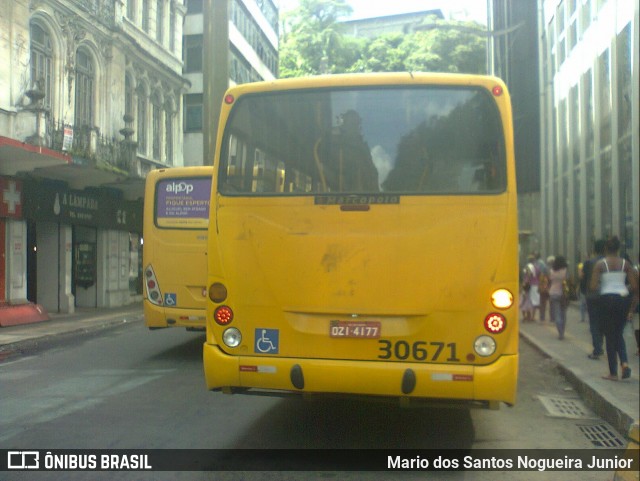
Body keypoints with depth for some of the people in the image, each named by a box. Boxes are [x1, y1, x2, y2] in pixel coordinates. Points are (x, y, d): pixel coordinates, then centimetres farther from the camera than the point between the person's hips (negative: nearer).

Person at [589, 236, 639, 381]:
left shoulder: (600, 264, -5)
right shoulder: (626, 264, 3)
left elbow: (593, 287, -11)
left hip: (607, 300, -3)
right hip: (623, 300, 3)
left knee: (610, 336, 5)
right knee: (619, 334, 20)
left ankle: (613, 373, 7)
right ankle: (625, 362, -3)